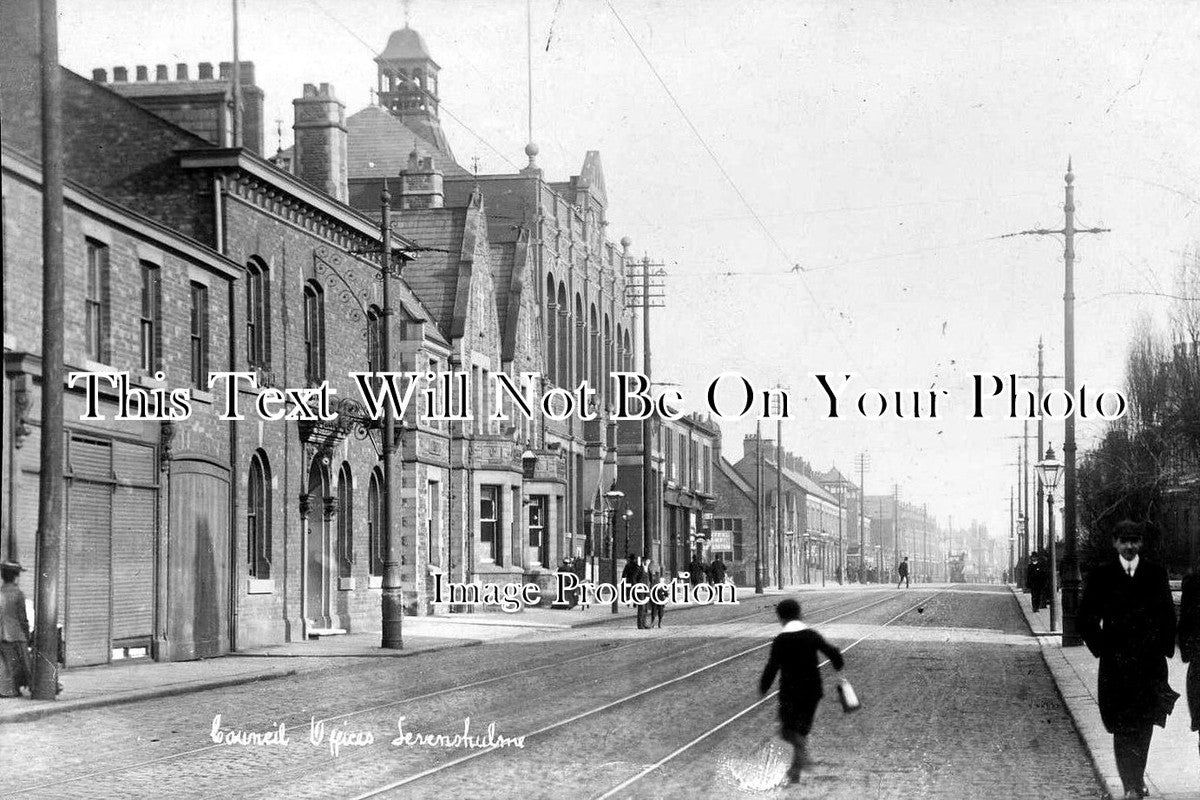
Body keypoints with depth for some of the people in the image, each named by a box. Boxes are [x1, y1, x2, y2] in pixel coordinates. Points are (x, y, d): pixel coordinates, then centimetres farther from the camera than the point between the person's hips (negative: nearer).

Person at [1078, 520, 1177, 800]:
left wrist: (1163, 648, 5)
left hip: (1150, 662, 1)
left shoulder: (1156, 574, 6)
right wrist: (1101, 648, 1)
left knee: (1144, 725, 3)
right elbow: (1085, 620, 7)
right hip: (1115, 664, -1)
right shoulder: (1100, 576, 2)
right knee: (1122, 728, -6)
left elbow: (1168, 618, 12)